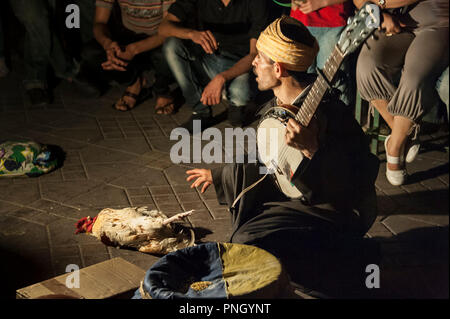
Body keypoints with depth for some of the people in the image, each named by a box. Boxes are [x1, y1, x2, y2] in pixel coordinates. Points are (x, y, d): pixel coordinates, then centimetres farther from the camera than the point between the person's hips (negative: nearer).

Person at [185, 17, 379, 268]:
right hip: (296, 198, 10)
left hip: (334, 212, -10)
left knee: (248, 244, -23)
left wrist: (312, 150, -45)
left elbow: (348, 186, -31)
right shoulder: (275, 107, 2)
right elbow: (259, 162, 19)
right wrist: (217, 176, 31)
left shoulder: (329, 114, -28)